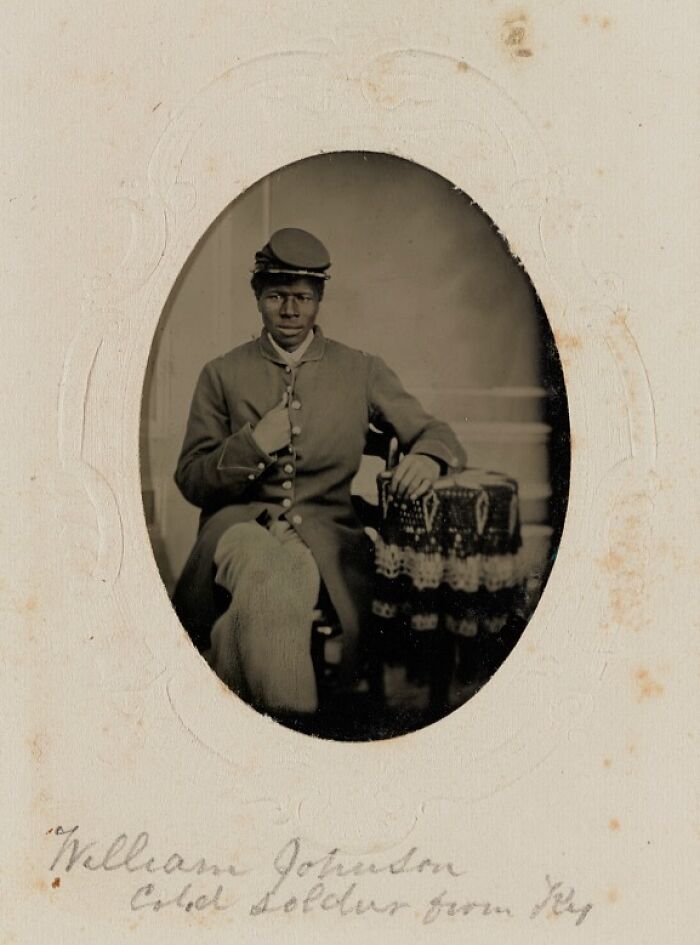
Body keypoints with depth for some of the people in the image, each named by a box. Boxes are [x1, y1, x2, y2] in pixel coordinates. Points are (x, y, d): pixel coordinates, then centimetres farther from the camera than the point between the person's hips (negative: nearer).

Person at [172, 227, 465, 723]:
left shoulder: (362, 372, 12)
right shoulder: (222, 375, 12)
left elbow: (436, 434, 10)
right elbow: (191, 480, 10)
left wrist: (427, 458, -16)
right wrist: (253, 445, -9)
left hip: (326, 528, 0)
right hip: (242, 522, 1)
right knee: (270, 579, -37)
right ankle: (294, 723, -28)